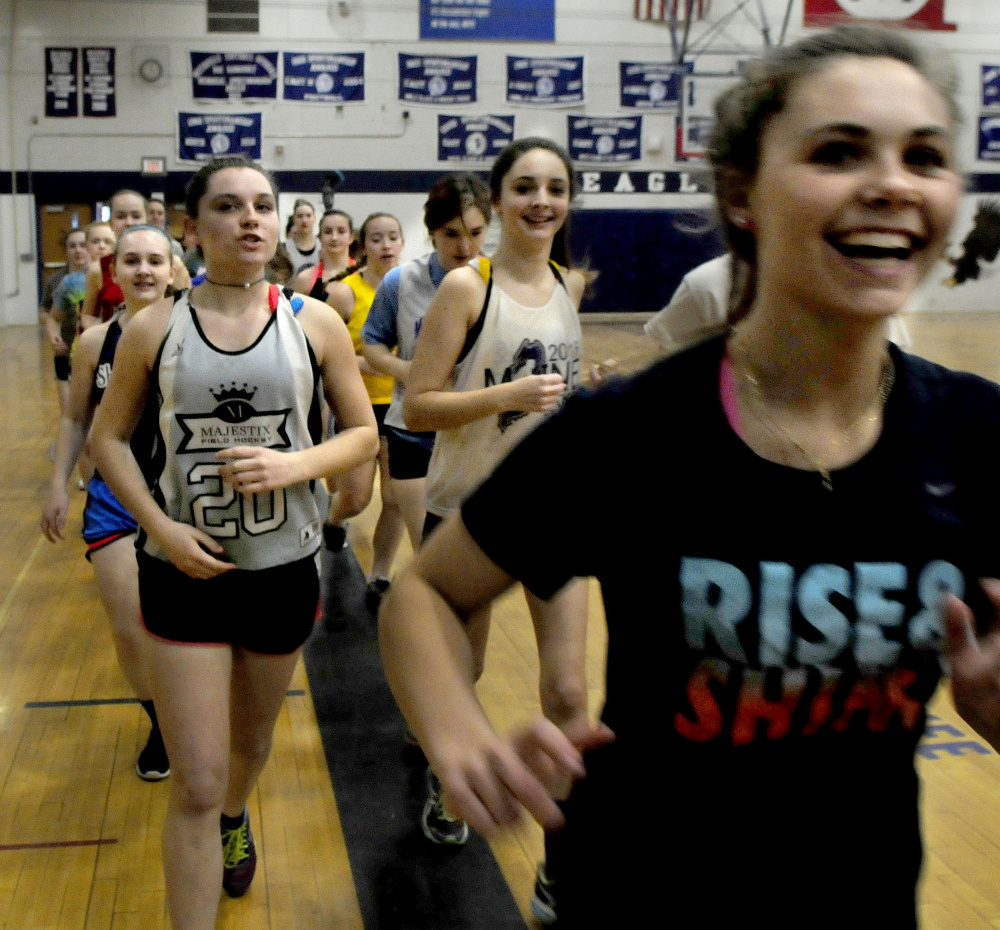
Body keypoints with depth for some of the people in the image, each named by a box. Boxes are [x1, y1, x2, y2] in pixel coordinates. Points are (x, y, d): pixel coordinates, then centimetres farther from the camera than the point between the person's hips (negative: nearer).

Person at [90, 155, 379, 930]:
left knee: (252, 740, 25)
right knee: (195, 786, -3)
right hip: (184, 573, -2)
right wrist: (159, 526, -12)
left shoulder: (314, 324, -5)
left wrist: (295, 465, -18)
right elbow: (110, 438, 3)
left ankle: (235, 821, 58)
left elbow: (364, 434, 1)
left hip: (284, 570, 2)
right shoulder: (154, 329, -6)